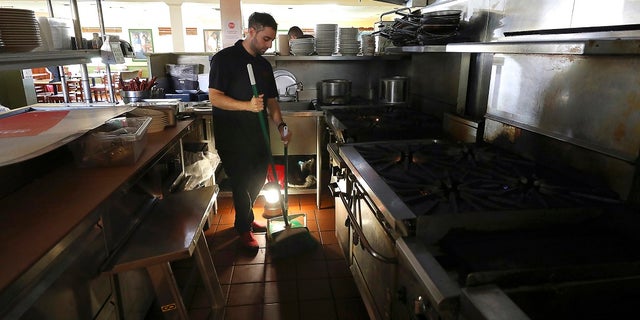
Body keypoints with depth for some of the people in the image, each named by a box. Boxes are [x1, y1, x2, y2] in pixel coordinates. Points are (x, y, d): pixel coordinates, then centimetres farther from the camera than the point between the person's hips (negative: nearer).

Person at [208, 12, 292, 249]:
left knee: (258, 179, 16)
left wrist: (280, 125, -5)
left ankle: (246, 217, 41)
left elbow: (271, 100, 11)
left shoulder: (264, 65, 10)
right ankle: (243, 228, 26)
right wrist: (248, 105, -29)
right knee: (242, 183, 4)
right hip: (232, 138, -6)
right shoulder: (225, 58, -11)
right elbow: (215, 97, -17)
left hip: (257, 135, 7)